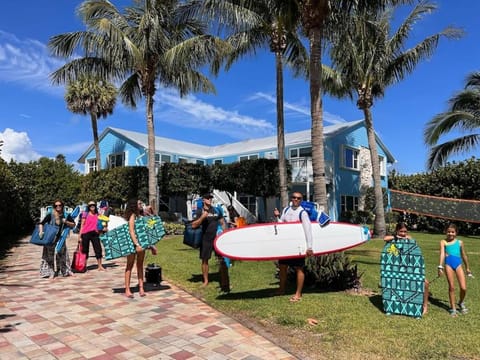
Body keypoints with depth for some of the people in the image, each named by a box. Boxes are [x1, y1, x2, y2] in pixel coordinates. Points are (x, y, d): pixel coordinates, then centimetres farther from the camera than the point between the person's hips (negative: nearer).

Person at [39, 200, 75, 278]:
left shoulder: (66, 215, 0)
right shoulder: (50, 215, -8)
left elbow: (73, 224, 6)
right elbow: (41, 223, -8)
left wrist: (66, 222, -11)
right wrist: (41, 231, -23)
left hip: (60, 238, 3)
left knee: (63, 254, 12)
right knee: (50, 256, 1)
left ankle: (67, 270, 23)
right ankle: (51, 272, 9)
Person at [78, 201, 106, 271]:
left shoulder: (97, 215, 9)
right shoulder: (85, 214, 0)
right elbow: (82, 225, 0)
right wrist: (80, 236, -4)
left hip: (94, 234, 3)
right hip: (85, 234, -3)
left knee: (98, 249, -1)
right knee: (85, 251, 5)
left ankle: (100, 266, 7)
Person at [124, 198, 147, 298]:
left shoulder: (141, 216, 11)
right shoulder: (132, 215, -9)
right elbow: (131, 231, -18)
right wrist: (136, 244, -27)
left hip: (142, 243, 7)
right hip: (132, 243, -7)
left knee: (140, 265, 9)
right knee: (130, 265, 2)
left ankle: (141, 288, 13)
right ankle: (127, 289, 8)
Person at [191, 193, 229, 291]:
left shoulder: (216, 210, 10)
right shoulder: (199, 211, 1)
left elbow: (222, 222, 19)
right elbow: (194, 225, -8)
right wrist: (202, 217, -20)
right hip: (206, 239, -1)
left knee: (222, 259, -2)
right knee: (205, 260, 8)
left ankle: (224, 281, 8)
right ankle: (205, 281, 23)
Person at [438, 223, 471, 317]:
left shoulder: (459, 242, 13)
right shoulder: (443, 242, 4)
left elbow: (464, 255, 23)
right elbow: (442, 254, -6)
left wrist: (467, 268, 29)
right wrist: (440, 267, -16)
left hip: (458, 264, 2)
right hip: (448, 264, -2)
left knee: (463, 288, -3)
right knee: (451, 287, 3)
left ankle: (461, 303, 28)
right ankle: (453, 308, 19)